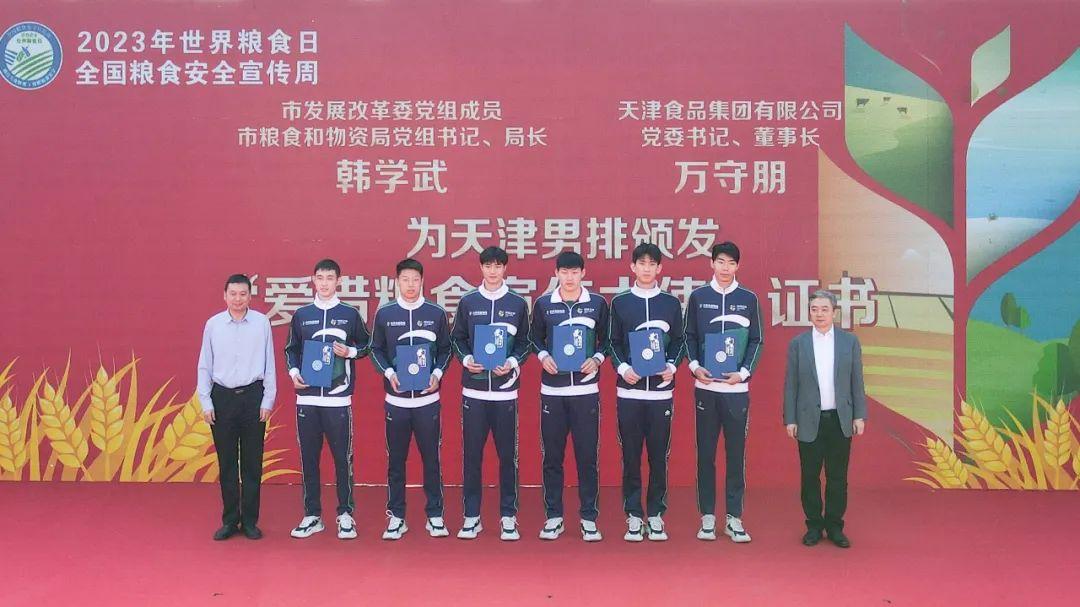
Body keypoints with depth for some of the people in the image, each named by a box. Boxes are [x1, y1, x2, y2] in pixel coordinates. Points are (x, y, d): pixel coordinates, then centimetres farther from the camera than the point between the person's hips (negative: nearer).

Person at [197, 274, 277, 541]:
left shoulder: (261, 323, -2)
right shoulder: (213, 324, 1)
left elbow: (269, 364, 2)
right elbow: (204, 366, 5)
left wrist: (268, 400, -1)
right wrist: (206, 403, 1)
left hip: (253, 396, -1)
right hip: (222, 397, 1)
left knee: (252, 463, 5)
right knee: (226, 463, 7)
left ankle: (249, 521, 15)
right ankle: (230, 521, 18)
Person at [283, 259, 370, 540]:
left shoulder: (350, 314, 4)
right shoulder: (301, 315, 9)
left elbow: (366, 345, 11)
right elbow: (291, 349, 15)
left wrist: (350, 352, -9)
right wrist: (294, 372, -2)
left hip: (338, 398, -2)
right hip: (307, 398, 2)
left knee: (343, 458, 1)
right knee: (308, 458, 7)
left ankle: (345, 515, 11)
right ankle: (312, 516, 17)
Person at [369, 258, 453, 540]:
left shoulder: (436, 313, 3)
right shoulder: (384, 313, 3)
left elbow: (445, 349, 9)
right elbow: (376, 350, 7)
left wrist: (437, 373, -7)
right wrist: (388, 373, -8)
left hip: (428, 399, 0)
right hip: (396, 398, 0)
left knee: (431, 458, 4)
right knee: (396, 460, 6)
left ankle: (435, 516, 14)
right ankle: (396, 517, 16)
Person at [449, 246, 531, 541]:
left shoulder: (518, 303, 5)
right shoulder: (467, 302, 6)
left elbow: (524, 342, 8)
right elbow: (457, 338, 10)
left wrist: (513, 363, -9)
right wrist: (466, 359, -8)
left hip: (505, 389, 0)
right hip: (473, 389, 1)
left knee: (507, 454, 3)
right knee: (472, 454, 4)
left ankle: (508, 516, 14)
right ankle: (471, 516, 14)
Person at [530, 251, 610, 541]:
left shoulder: (598, 303, 4)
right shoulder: (543, 303, 5)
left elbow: (606, 340, 11)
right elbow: (535, 338, 13)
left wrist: (597, 359, -7)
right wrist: (543, 356, -6)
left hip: (586, 390, -1)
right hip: (552, 390, 1)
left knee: (587, 456, 1)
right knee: (552, 456, 5)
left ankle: (589, 517, 12)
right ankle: (554, 516, 16)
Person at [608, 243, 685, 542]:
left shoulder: (671, 303, 7)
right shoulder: (620, 302, 6)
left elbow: (678, 342, 10)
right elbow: (613, 342, 7)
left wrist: (672, 366, -7)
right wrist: (622, 368, -9)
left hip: (661, 390, 1)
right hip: (629, 390, 0)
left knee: (659, 455, 4)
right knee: (631, 455, 3)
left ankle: (656, 514, 15)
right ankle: (633, 515, 12)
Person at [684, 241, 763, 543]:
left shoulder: (749, 299, 5)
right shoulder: (698, 297, 5)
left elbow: (756, 341, 5)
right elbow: (689, 336, 7)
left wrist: (744, 372, -8)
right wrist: (695, 366, -8)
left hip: (737, 388, 0)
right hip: (705, 387, 0)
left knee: (736, 454, 4)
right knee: (705, 454, 5)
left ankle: (734, 518, 12)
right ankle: (707, 517, 13)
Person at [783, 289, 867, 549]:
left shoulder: (850, 341, 4)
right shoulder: (798, 343, 2)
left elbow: (857, 381, 5)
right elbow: (790, 384, 2)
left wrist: (859, 416, 1)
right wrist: (790, 420, -2)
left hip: (840, 419, 1)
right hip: (809, 420, 0)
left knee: (838, 477, 6)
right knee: (810, 477, 5)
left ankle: (835, 527, 18)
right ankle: (814, 526, 18)